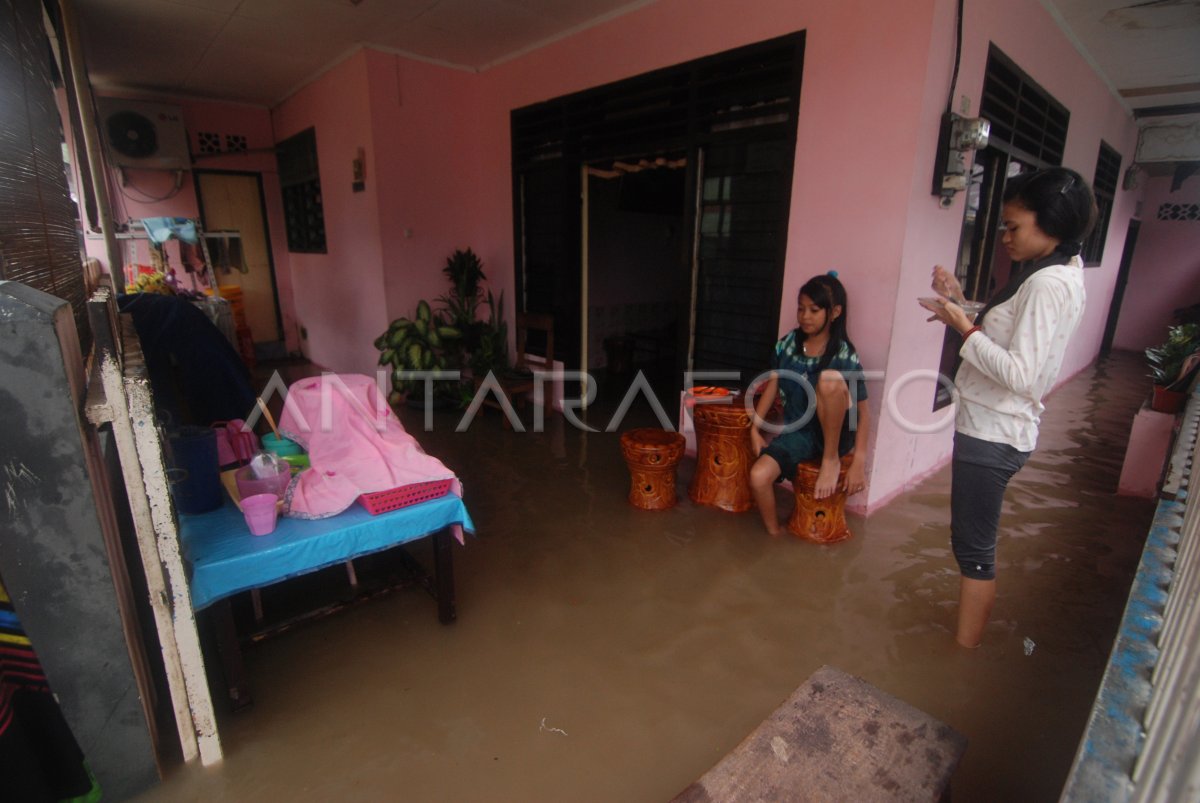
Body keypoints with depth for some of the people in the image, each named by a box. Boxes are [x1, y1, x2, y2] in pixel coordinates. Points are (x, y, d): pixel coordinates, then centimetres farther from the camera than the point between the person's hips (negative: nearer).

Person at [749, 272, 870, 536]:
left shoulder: (845, 356, -13)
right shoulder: (787, 344, -2)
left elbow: (863, 411, -12)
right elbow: (771, 387, 6)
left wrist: (858, 463, -16)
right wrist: (754, 428, -1)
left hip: (835, 435, -3)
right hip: (797, 432, 3)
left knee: (830, 378, -33)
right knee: (758, 476, -25)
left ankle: (831, 458, -15)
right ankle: (775, 536, 3)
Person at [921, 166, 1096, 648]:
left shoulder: (1048, 284, -18)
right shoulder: (1056, 274, 12)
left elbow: (1018, 373, -25)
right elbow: (1000, 343, 13)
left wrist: (964, 328, -18)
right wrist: (960, 306, 3)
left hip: (993, 435, -10)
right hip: (990, 427, 10)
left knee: (974, 550, 3)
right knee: (978, 544, 20)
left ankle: (964, 649, 18)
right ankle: (971, 635, 36)